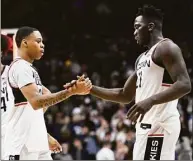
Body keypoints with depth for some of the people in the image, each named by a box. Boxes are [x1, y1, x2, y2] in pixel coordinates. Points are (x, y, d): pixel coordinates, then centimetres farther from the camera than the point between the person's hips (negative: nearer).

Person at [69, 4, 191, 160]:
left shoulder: (166, 48, -7)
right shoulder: (143, 58, 23)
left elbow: (184, 85, -21)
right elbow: (125, 95, 27)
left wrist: (150, 101, -32)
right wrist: (90, 88, 19)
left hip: (159, 125, -10)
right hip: (148, 125, 10)